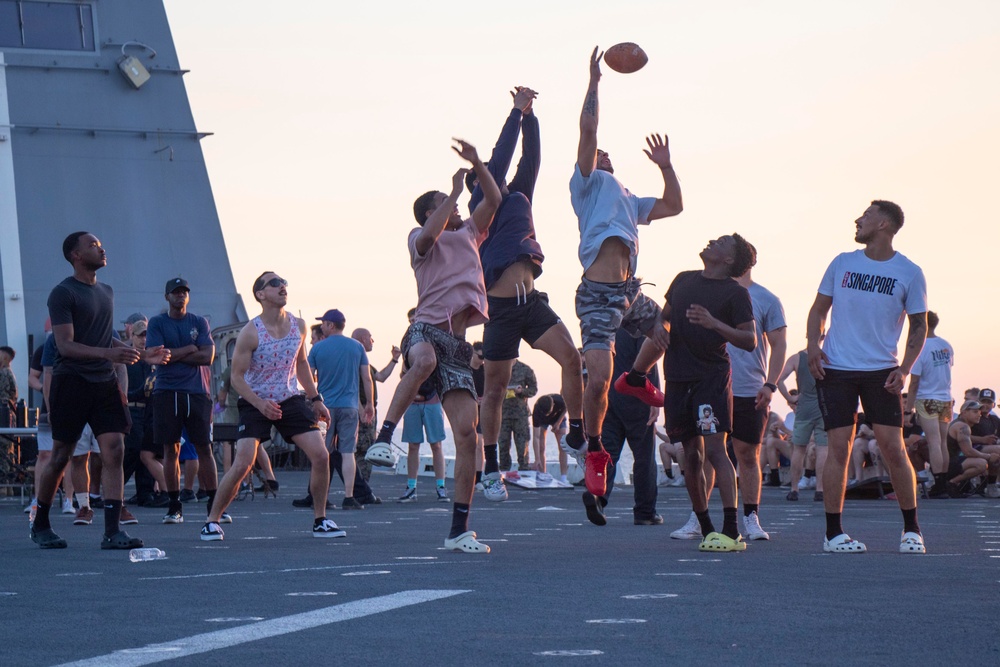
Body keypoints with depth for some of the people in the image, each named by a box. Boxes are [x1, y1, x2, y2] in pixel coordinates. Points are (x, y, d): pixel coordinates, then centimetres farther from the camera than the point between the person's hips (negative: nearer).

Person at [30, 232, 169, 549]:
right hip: (71, 381, -6)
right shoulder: (63, 293, -9)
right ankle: (40, 525, 19)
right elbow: (65, 345, -17)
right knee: (60, 457, 1)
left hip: (104, 382, 6)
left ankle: (112, 531, -11)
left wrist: (143, 354, 18)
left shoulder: (106, 291, 15)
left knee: (114, 451, -8)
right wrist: (108, 354, -30)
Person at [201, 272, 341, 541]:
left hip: (291, 400, 4)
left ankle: (320, 521, 8)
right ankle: (212, 521, 0)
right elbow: (236, 376, -14)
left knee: (321, 456, -7)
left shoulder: (298, 326, -2)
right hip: (255, 403, -4)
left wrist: (316, 400, 14)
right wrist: (260, 404, -26)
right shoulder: (250, 332, -17)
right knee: (242, 465, -15)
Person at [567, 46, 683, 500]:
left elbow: (673, 206, 35)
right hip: (598, 294, -8)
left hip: (629, 292, 8)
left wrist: (665, 167, 29)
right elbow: (588, 129, -5)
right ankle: (593, 451, 1)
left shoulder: (627, 200, 29)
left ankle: (636, 379, 40)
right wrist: (593, 82, -1)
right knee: (599, 378, -15)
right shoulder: (587, 182, 8)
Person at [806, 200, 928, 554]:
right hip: (835, 369, 1)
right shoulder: (842, 263, 6)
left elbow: (919, 326, 4)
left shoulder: (909, 273, 0)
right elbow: (819, 309, 14)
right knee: (838, 447, -3)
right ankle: (833, 532, 3)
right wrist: (813, 346, -3)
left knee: (892, 446, -6)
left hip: (881, 372, -1)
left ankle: (911, 529, 6)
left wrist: (904, 369, -9)